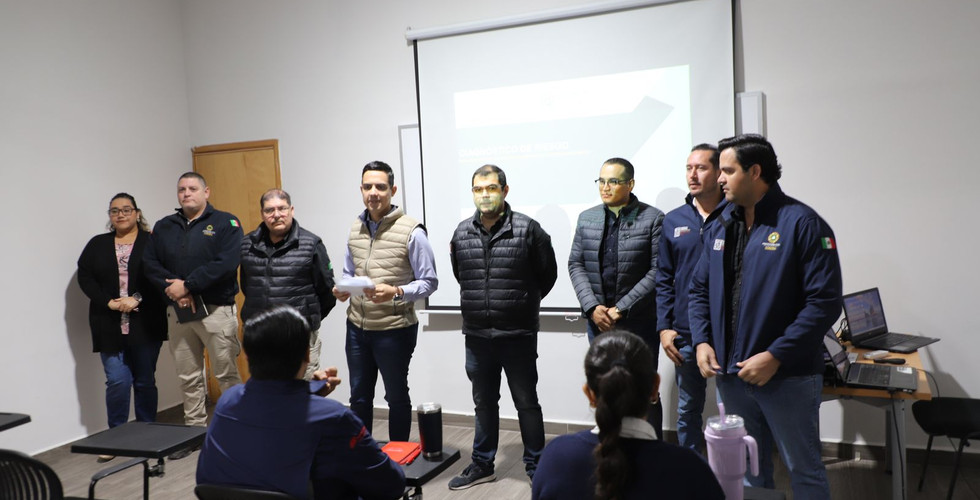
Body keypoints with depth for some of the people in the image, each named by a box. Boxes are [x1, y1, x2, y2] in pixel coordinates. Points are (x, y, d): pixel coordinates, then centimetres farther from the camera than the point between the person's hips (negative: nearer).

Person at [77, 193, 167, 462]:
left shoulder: (151, 242, 3)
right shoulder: (97, 244, 11)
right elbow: (85, 277, 4)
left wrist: (137, 298, -18)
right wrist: (109, 303, -10)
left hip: (145, 325, -1)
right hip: (110, 326, 2)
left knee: (145, 381, 6)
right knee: (117, 381, -5)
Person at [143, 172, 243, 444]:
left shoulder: (225, 223, -2)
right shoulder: (163, 227, 14)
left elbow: (227, 263, -15)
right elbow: (150, 264, 6)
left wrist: (187, 285, -16)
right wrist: (174, 289, -11)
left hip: (216, 310, -5)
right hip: (178, 311, 5)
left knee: (226, 374, 0)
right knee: (188, 378, 12)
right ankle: (195, 429, 24)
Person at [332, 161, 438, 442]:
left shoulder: (411, 231, -13)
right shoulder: (355, 229, 6)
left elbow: (429, 282, -12)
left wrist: (396, 292, -28)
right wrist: (342, 290, -4)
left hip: (395, 330, -5)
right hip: (357, 327, 5)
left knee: (396, 397, 12)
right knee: (359, 397, 17)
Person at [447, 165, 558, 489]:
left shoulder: (528, 229, -10)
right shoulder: (462, 233, 3)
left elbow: (547, 274, 0)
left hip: (518, 336, -4)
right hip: (477, 337, 4)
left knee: (527, 403, 9)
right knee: (484, 404, 18)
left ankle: (536, 467, 24)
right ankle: (482, 465, 32)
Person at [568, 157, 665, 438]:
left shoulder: (653, 219, -6)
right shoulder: (587, 218, 7)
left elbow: (657, 271, -11)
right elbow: (576, 265, 5)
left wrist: (621, 308, -14)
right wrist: (592, 307, -7)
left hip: (639, 321, -4)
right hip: (598, 320, 4)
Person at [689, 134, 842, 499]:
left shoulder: (802, 224, -12)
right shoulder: (720, 228, 9)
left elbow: (825, 302, -16)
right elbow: (699, 290, 14)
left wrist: (775, 356, -20)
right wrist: (702, 342, -2)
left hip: (788, 376, -6)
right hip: (730, 374, 6)